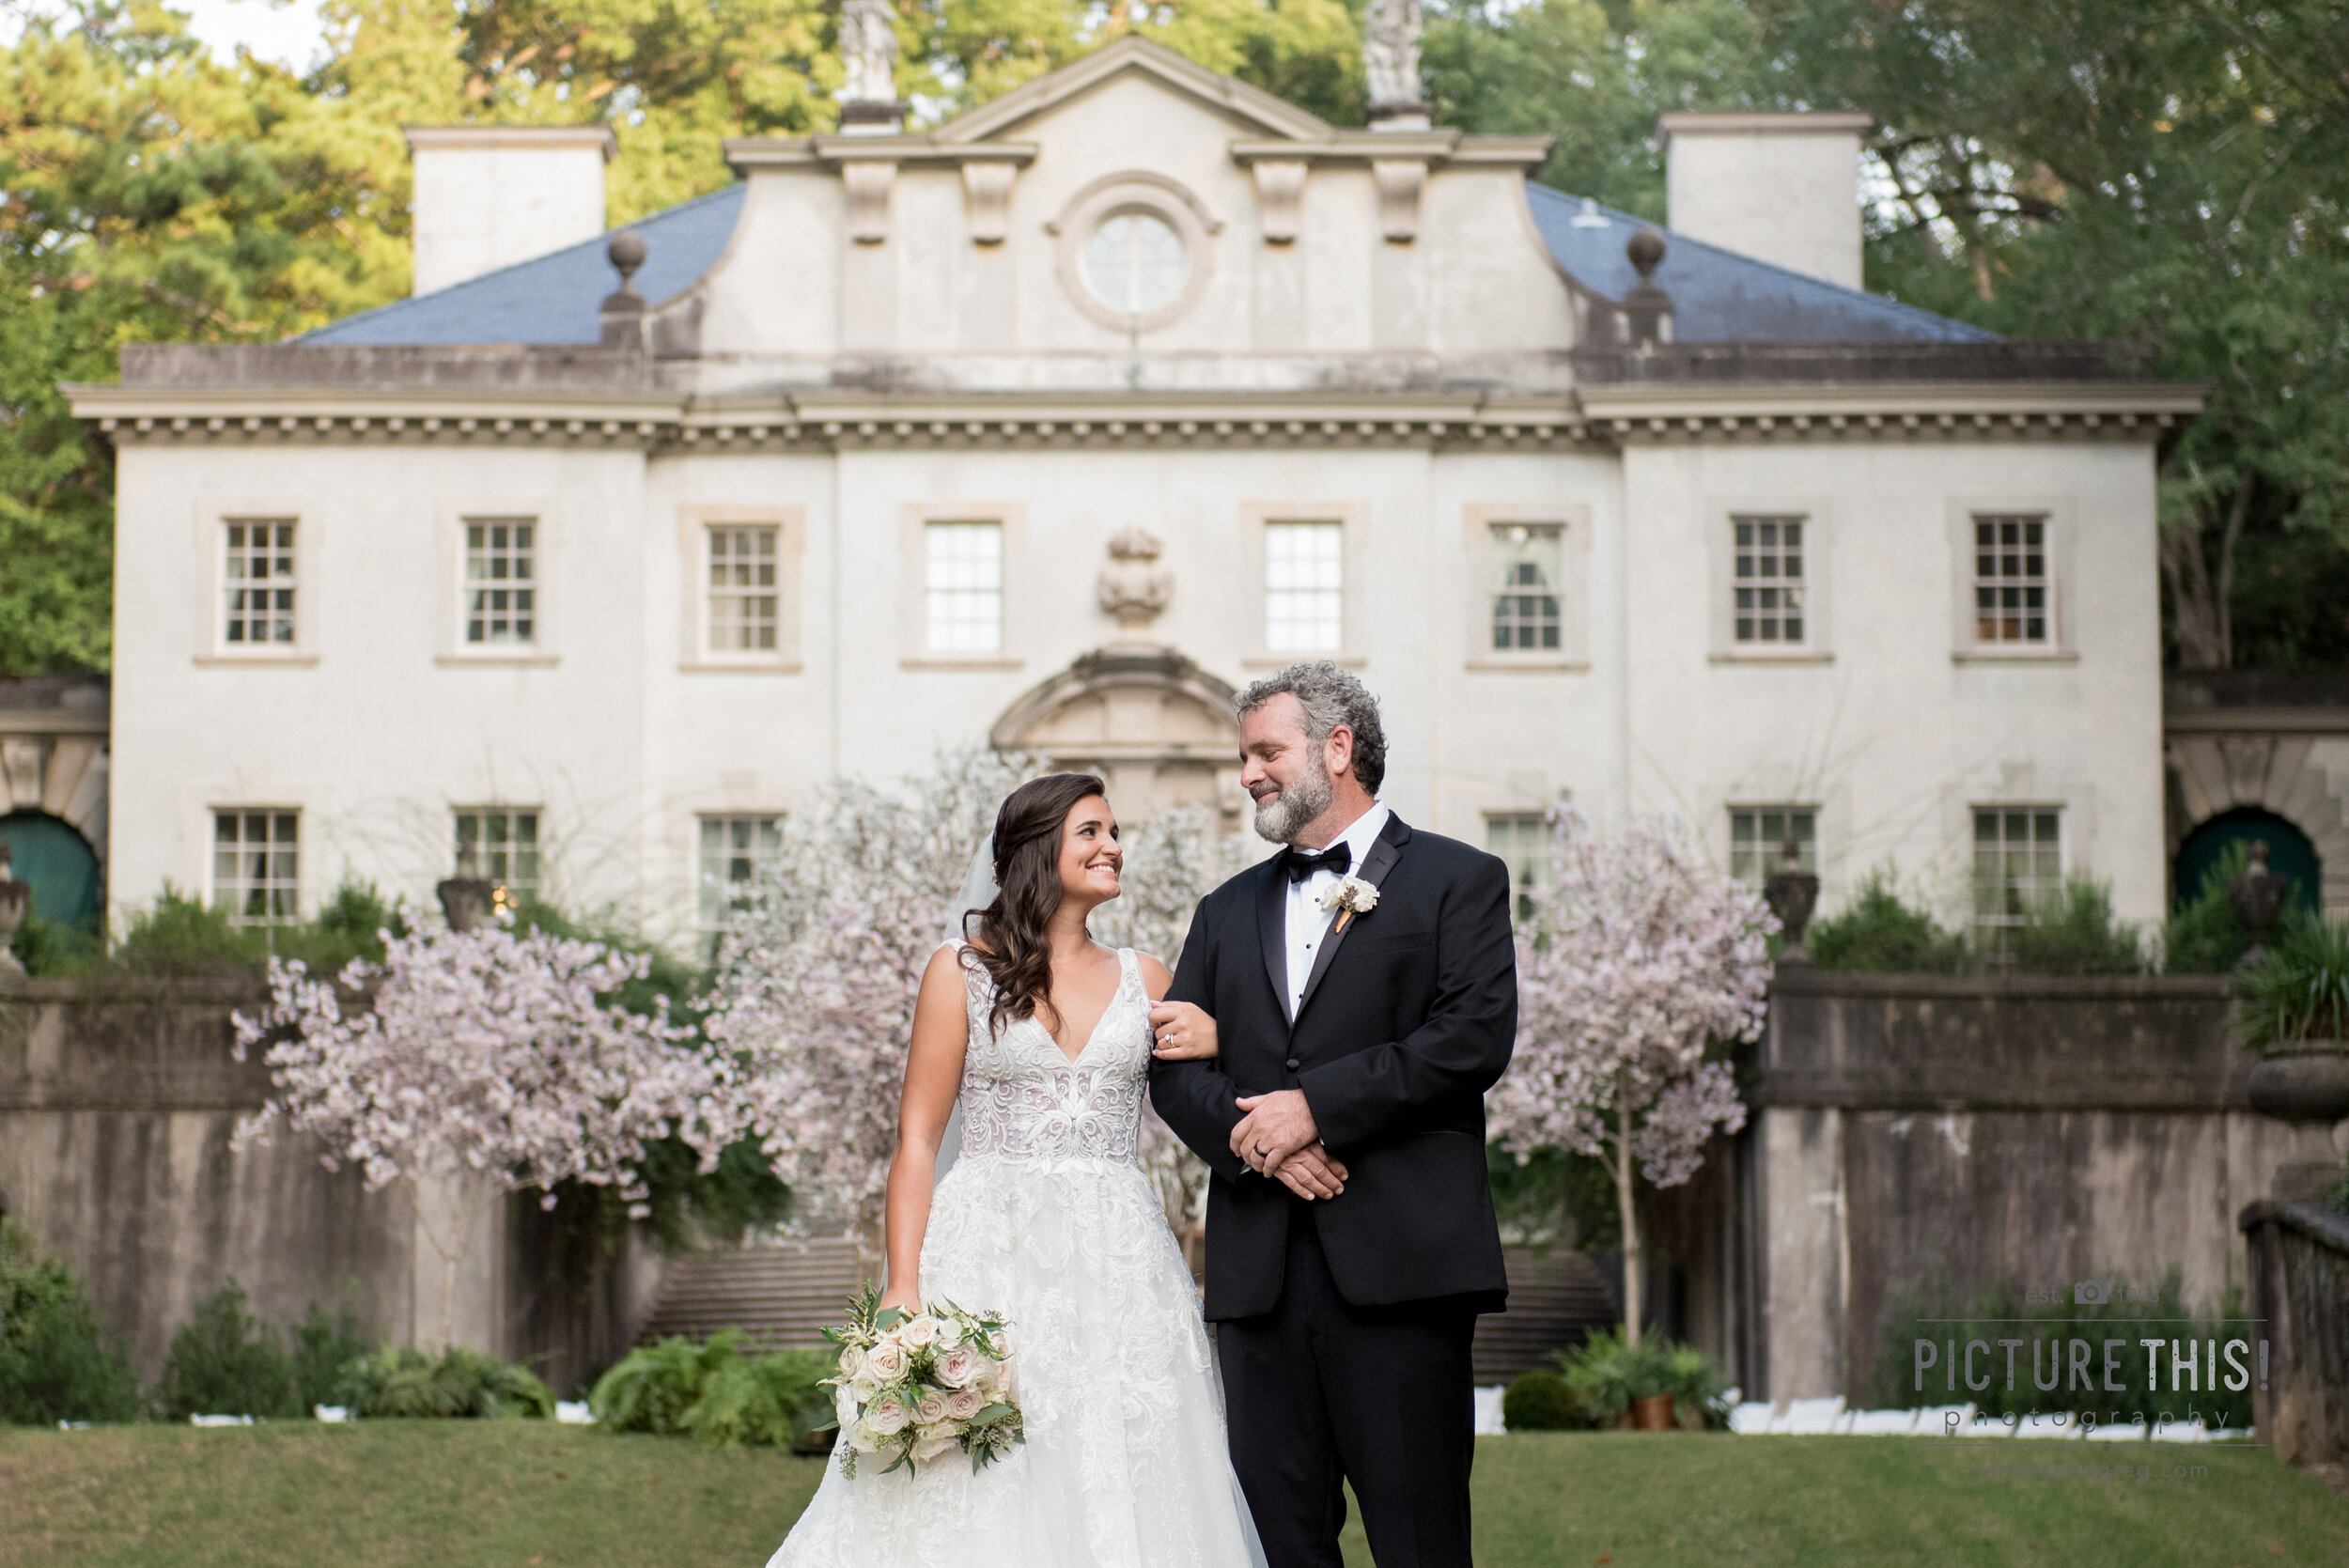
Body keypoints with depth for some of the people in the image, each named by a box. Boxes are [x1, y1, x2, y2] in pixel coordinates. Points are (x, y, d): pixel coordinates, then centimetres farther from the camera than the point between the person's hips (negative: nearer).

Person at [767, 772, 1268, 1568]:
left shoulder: (1145, 980, 13)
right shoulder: (962, 972, 4)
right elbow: (916, 1140, 0)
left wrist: (1217, 1045, 0)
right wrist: (903, 1287, -10)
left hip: (1118, 1265, 3)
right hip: (991, 1256, -3)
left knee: (1117, 1492, -3)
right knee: (980, 1499, -6)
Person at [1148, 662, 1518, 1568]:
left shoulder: (1457, 880, 6)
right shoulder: (1228, 911, 22)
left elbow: (1476, 1037, -8)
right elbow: (1173, 1068, 14)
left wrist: (1317, 1105, -11)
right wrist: (1250, 1136, -7)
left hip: (1399, 1259, -5)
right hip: (1260, 1266, 5)